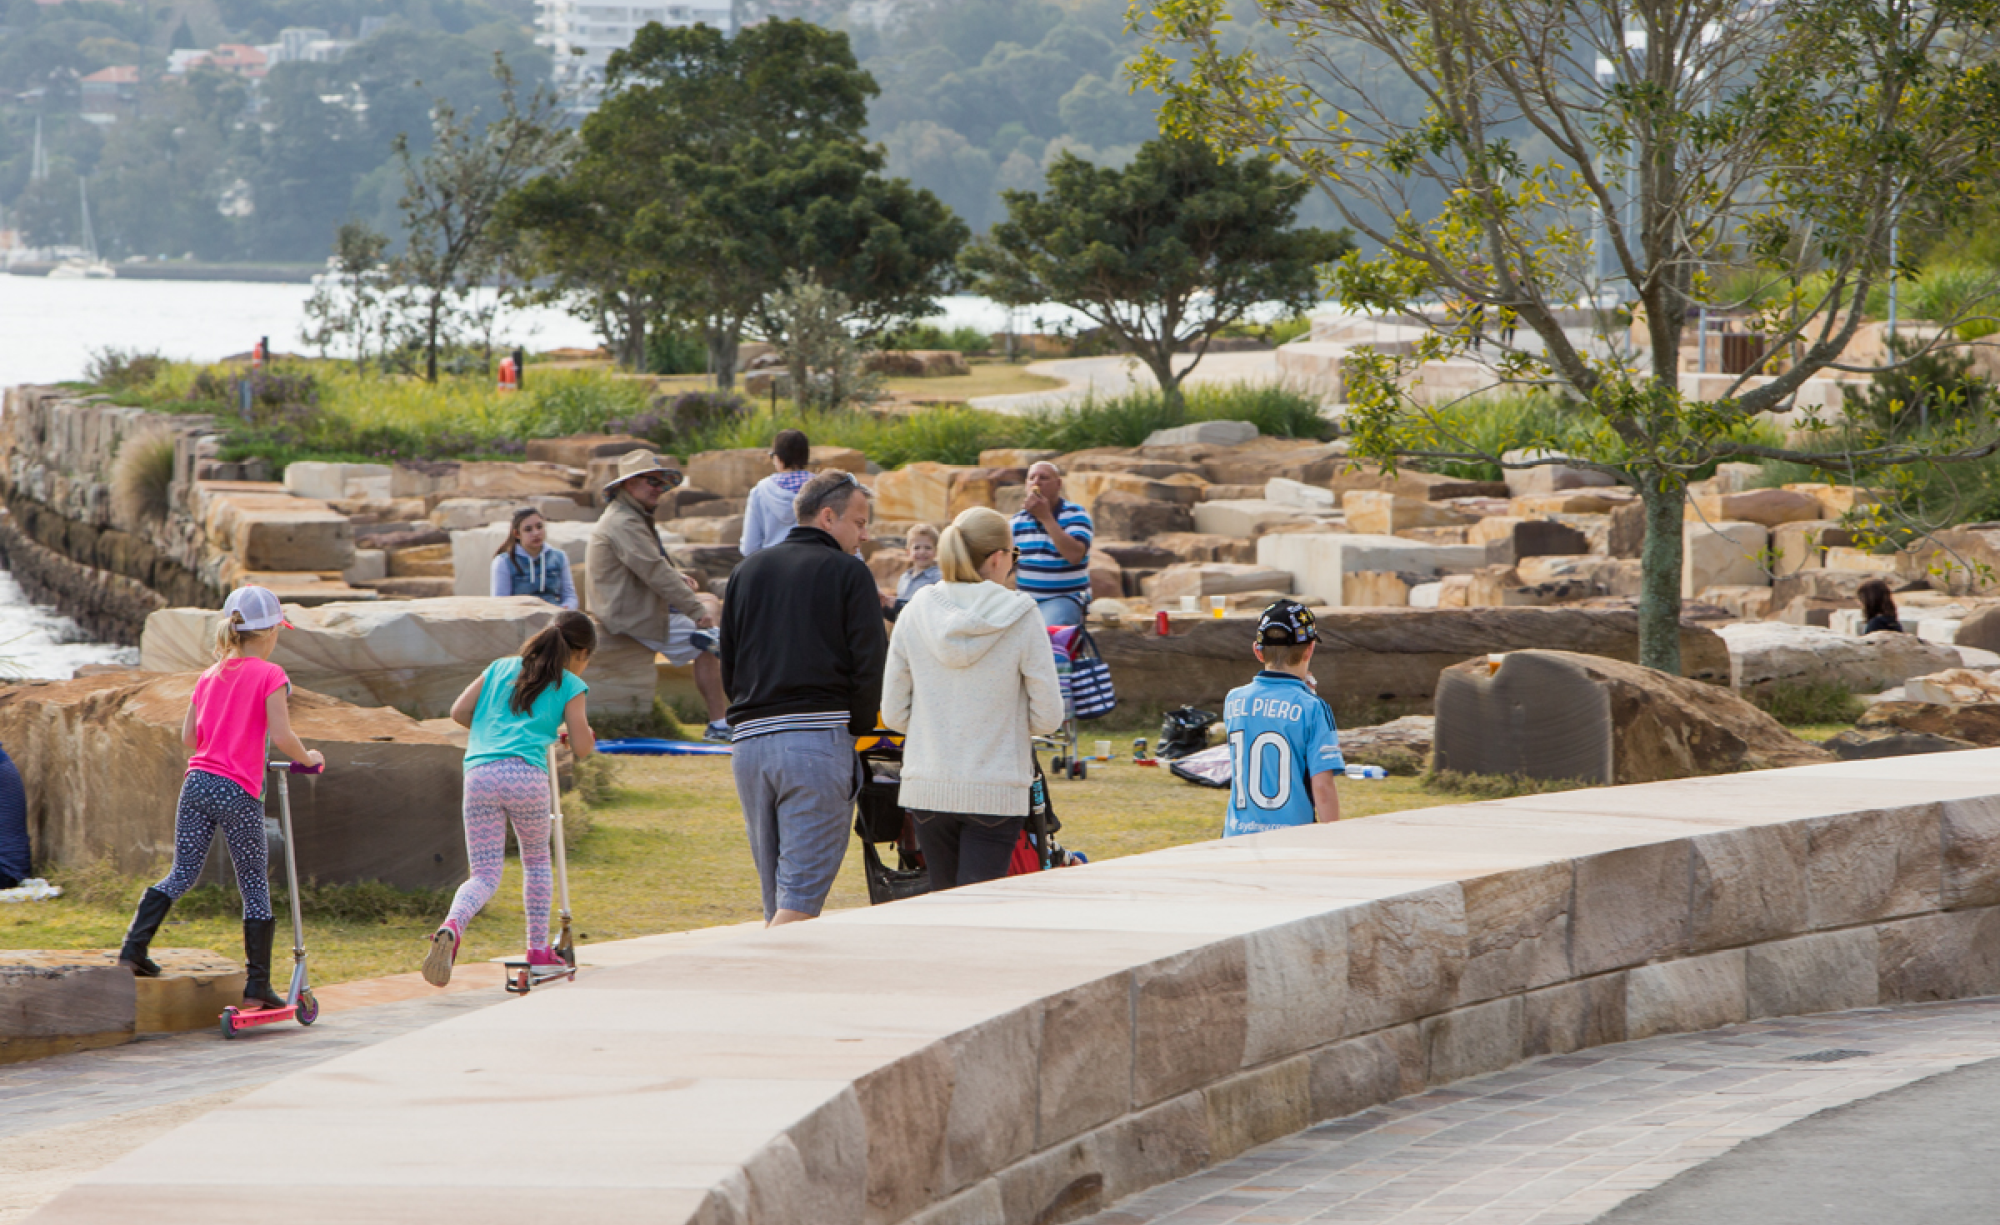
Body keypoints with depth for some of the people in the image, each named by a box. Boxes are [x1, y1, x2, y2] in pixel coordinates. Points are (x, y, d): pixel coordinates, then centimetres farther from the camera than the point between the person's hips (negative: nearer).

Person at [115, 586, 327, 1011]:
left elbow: (188, 735, 17)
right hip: (239, 792, -5)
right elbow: (282, 737, -13)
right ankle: (257, 985, 6)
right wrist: (309, 759, 6)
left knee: (181, 875, 13)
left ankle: (133, 949, 1)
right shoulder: (270, 676, -5)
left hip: (198, 782, 5)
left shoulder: (209, 676, 13)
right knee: (255, 888, 5)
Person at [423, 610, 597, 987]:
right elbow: (582, 748, 8)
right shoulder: (570, 685, 12)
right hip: (526, 775, -3)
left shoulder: (501, 667, 24)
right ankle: (539, 949, 25)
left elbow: (459, 712, 18)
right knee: (536, 860, 24)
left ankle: (452, 927, -28)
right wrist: (579, 732, 31)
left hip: (480, 773, 3)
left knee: (485, 874, 3)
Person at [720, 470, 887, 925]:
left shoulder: (747, 571, 17)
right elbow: (870, 665, -6)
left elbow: (727, 666, 18)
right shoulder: (848, 572, 0)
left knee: (777, 901, 11)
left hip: (750, 739, 6)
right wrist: (857, 729, 7)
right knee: (800, 901, -8)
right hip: (819, 741, -6)